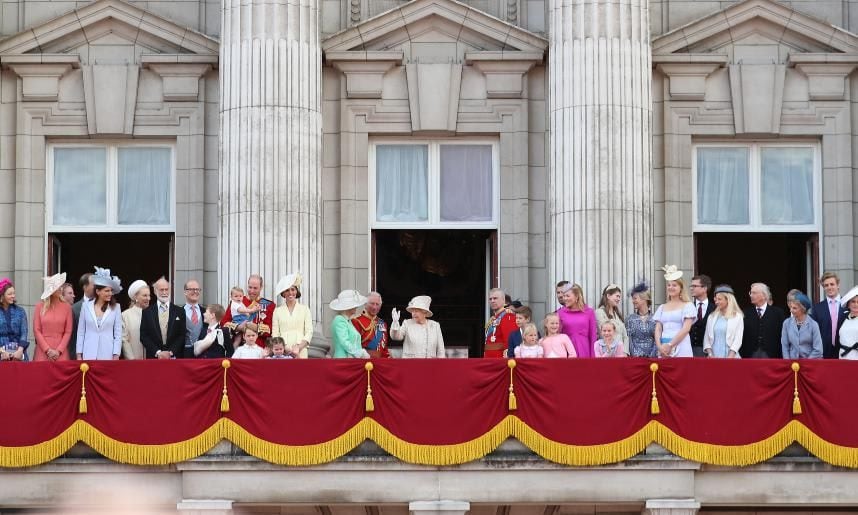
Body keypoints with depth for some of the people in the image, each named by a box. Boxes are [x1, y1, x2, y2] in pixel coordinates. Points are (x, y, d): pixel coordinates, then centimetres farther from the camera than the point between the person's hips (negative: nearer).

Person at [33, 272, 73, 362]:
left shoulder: (66, 306, 4)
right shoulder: (40, 306, 3)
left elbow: (68, 332, 2)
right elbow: (36, 330, 0)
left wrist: (59, 351, -7)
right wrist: (48, 350, -7)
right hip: (43, 351, 0)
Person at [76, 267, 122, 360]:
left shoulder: (115, 307, 3)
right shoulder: (86, 306, 5)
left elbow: (118, 334, 4)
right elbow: (80, 332, 9)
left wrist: (116, 356, -3)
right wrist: (79, 355, 5)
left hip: (107, 355, -1)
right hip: (89, 355, 1)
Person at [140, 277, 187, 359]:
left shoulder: (179, 312, 7)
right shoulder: (147, 312, 7)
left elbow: (182, 336, 2)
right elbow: (143, 336, 2)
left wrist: (171, 352, -10)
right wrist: (158, 352, -8)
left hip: (174, 357, 0)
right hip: (153, 357, 0)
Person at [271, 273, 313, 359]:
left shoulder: (305, 309, 11)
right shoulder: (278, 311, 11)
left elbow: (309, 332, 6)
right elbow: (275, 334, 6)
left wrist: (298, 347, -10)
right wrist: (287, 349, -10)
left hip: (300, 352, 0)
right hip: (282, 352, 0)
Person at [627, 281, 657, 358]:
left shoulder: (654, 319, 4)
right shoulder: (630, 319, 7)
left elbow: (657, 340, 1)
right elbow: (628, 339, 2)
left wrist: (651, 355, -10)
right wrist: (635, 354, -11)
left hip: (651, 357, 0)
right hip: (635, 357, 0)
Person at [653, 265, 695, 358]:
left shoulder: (687, 306, 4)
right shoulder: (662, 307, 17)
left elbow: (686, 329, -6)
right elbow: (658, 329, 11)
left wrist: (670, 345, -12)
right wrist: (659, 346, -7)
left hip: (681, 348, -4)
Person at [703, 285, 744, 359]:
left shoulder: (737, 317, 2)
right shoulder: (711, 317, 13)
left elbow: (738, 340, -5)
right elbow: (707, 339, 11)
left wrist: (729, 357, -16)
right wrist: (710, 354, -5)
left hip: (730, 356, -3)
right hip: (714, 357, 3)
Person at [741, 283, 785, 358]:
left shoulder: (777, 312, 4)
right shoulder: (747, 313, 10)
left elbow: (782, 336, 1)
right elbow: (742, 337, 8)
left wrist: (780, 356, -7)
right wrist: (742, 355, -1)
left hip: (771, 355, -2)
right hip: (750, 355, 2)